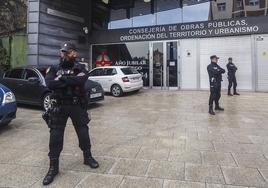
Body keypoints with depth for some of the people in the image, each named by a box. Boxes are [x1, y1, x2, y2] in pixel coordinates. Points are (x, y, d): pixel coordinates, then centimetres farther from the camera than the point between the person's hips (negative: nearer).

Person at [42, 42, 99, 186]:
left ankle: (88, 157, 31)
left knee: (83, 132, 9)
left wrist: (62, 79, -19)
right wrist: (73, 80, -19)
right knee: (55, 136, 2)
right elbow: (49, 84, -15)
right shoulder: (54, 69, 4)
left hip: (77, 106, 0)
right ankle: (53, 167, 16)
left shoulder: (80, 68, 0)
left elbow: (82, 81, -22)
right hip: (59, 107, 1)